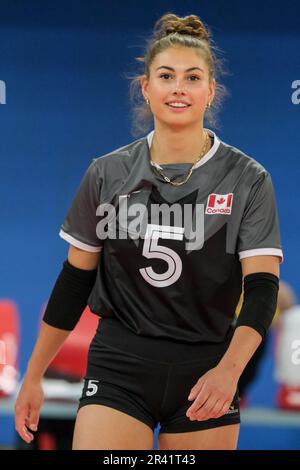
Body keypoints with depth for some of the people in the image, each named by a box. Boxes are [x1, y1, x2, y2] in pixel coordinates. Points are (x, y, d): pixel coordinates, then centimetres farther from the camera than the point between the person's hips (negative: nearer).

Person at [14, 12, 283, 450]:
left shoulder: (248, 180, -3)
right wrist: (33, 377, 10)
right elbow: (75, 279, 10)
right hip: (118, 369, 0)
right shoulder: (107, 174, 3)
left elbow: (262, 287, -10)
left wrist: (229, 369, -26)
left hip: (205, 378, 0)